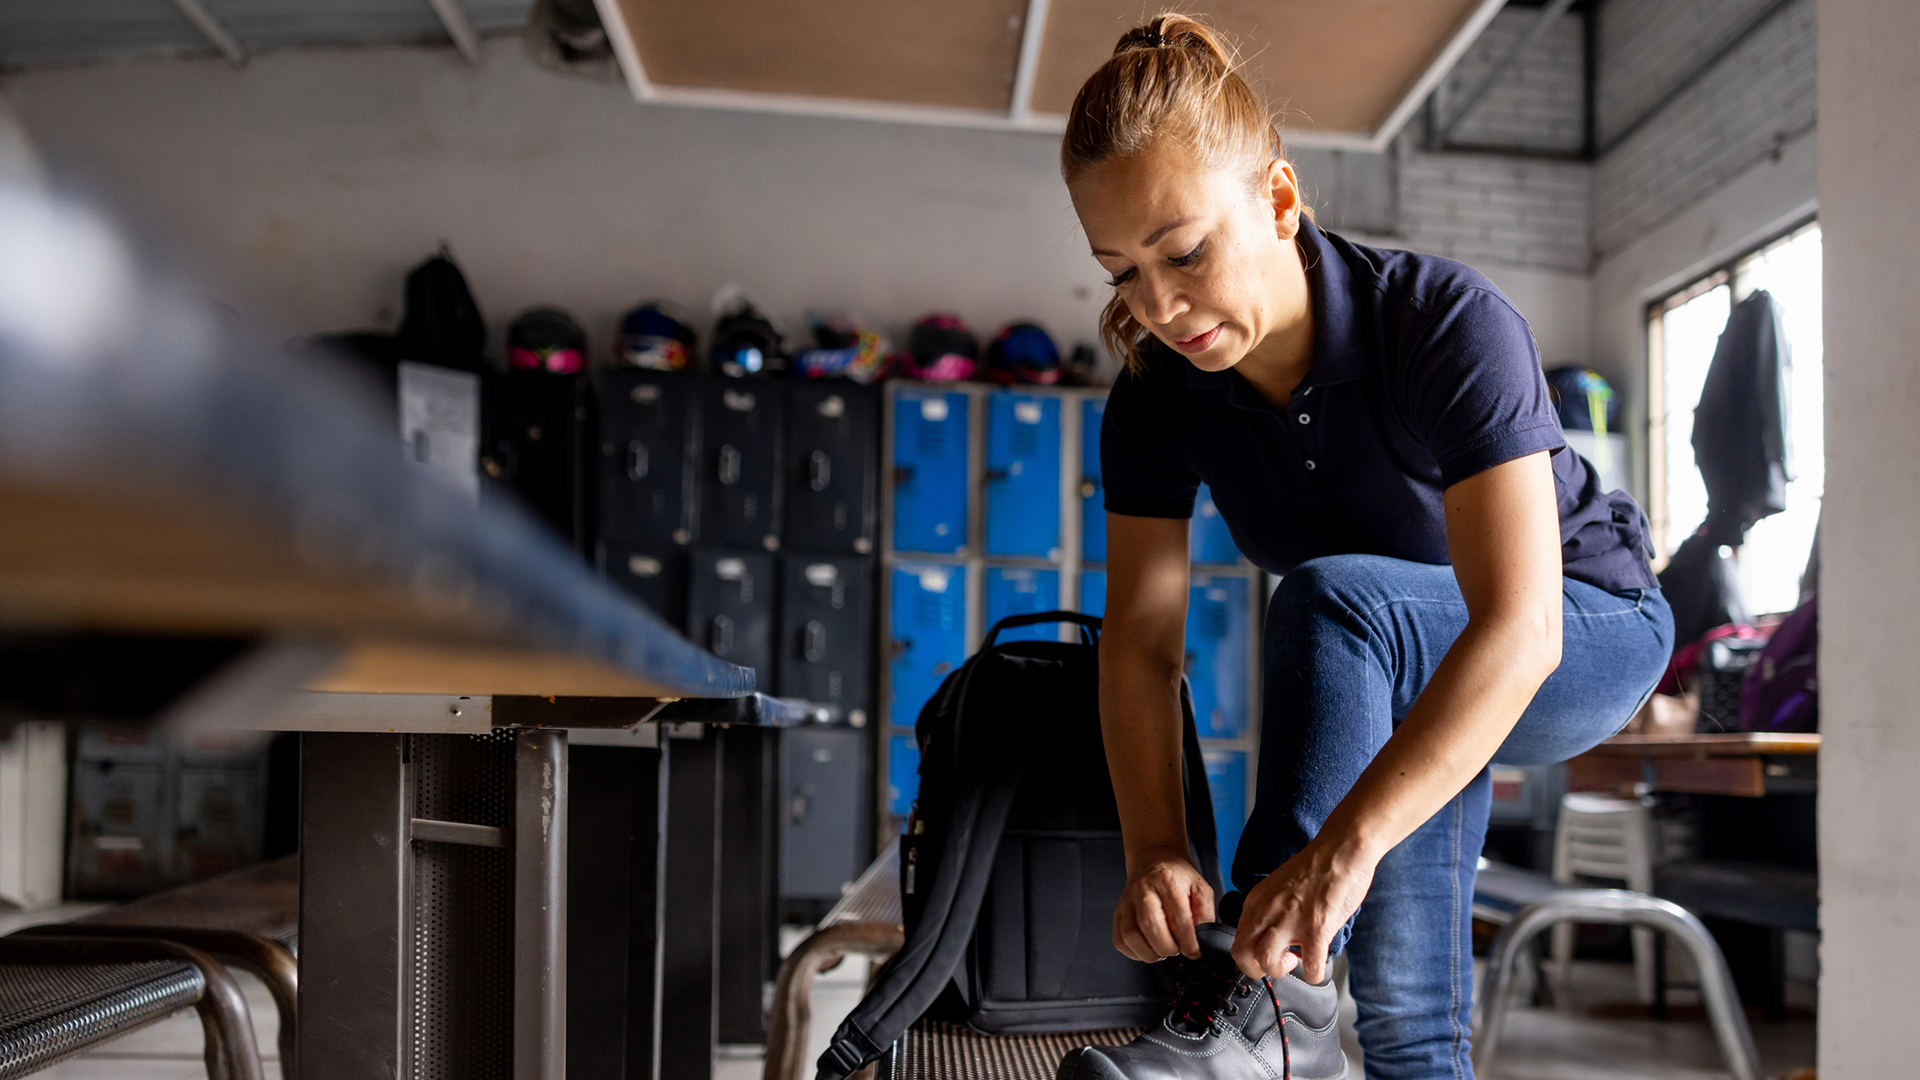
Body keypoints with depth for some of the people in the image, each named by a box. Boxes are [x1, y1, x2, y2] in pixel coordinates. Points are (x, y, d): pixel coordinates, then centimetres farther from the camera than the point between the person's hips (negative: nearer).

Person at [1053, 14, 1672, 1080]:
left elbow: (1515, 628, -42)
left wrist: (1342, 844, -53)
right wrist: (1156, 851, -37)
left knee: (1330, 596, -35)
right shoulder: (1159, 390, -15)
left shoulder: (1448, 323, -32)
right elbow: (1141, 634, -20)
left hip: (1587, 638, -6)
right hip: (1395, 680, 6)